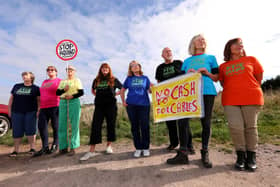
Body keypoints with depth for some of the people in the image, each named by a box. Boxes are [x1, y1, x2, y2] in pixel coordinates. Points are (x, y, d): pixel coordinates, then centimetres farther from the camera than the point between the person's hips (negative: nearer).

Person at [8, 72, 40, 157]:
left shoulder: (35, 88, 6)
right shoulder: (16, 86, 16)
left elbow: (39, 100, 2)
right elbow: (11, 98, 17)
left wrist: (38, 110, -8)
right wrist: (9, 110, 10)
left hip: (30, 112, -3)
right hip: (17, 112, 3)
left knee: (30, 130, -4)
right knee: (17, 131, 4)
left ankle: (32, 148, 5)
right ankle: (16, 150, 15)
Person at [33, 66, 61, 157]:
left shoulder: (59, 81, 2)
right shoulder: (44, 82, 21)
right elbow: (41, 94, 24)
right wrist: (40, 107, 18)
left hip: (54, 107, -6)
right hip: (43, 108, 6)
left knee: (55, 127, 0)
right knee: (41, 126, 1)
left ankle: (55, 145, 16)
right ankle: (45, 147, 9)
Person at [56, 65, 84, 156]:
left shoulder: (77, 80, 8)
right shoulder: (62, 81, 19)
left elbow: (81, 92, -2)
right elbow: (57, 92, 12)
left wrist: (72, 96, -16)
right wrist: (64, 90, -7)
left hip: (74, 102, -3)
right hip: (63, 102, 4)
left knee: (74, 125, -5)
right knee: (62, 125, 2)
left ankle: (73, 147, 1)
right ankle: (63, 147, 13)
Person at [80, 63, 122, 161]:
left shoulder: (113, 80, 6)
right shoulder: (96, 80, 12)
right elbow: (92, 90, 28)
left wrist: (115, 94, 4)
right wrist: (98, 95, 12)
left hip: (111, 105, -2)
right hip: (99, 105, 2)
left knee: (111, 125, 4)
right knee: (95, 126, -4)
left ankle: (109, 145, 24)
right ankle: (91, 151, 0)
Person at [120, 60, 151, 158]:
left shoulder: (145, 78, 11)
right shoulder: (129, 78, 12)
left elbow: (150, 90, 8)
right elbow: (122, 90, 19)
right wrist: (123, 102, 9)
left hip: (144, 105, -1)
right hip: (131, 105, 1)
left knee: (145, 126, -1)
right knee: (135, 127, 6)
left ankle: (146, 148, 16)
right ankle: (138, 148, 19)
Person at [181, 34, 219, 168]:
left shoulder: (211, 58, 18)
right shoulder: (187, 61, 20)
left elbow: (216, 78, 13)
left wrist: (206, 72, -5)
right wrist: (188, 73, -2)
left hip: (207, 92, 0)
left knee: (206, 123, 0)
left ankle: (205, 153, 14)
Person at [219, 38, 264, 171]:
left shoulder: (251, 60, 10)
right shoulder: (223, 66, 10)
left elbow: (259, 77, 14)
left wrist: (251, 91, 15)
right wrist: (233, 91, 9)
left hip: (251, 99, 0)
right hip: (230, 100, 0)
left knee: (250, 127, 4)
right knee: (235, 127, -7)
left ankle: (251, 157, 17)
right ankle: (240, 155, 11)